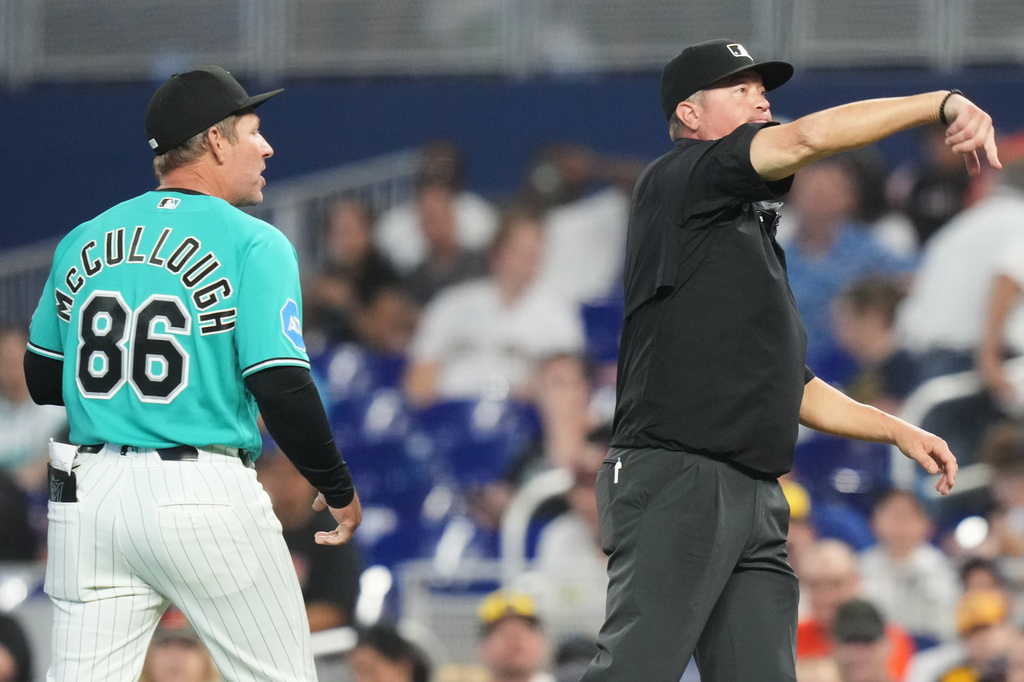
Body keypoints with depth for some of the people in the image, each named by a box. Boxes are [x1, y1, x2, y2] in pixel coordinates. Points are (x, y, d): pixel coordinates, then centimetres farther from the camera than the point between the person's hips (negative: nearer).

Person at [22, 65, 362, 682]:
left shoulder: (81, 243, 10)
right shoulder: (253, 244, -7)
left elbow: (43, 379, 18)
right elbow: (281, 388, -13)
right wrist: (338, 490, -1)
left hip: (88, 493, 5)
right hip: (205, 494, -5)